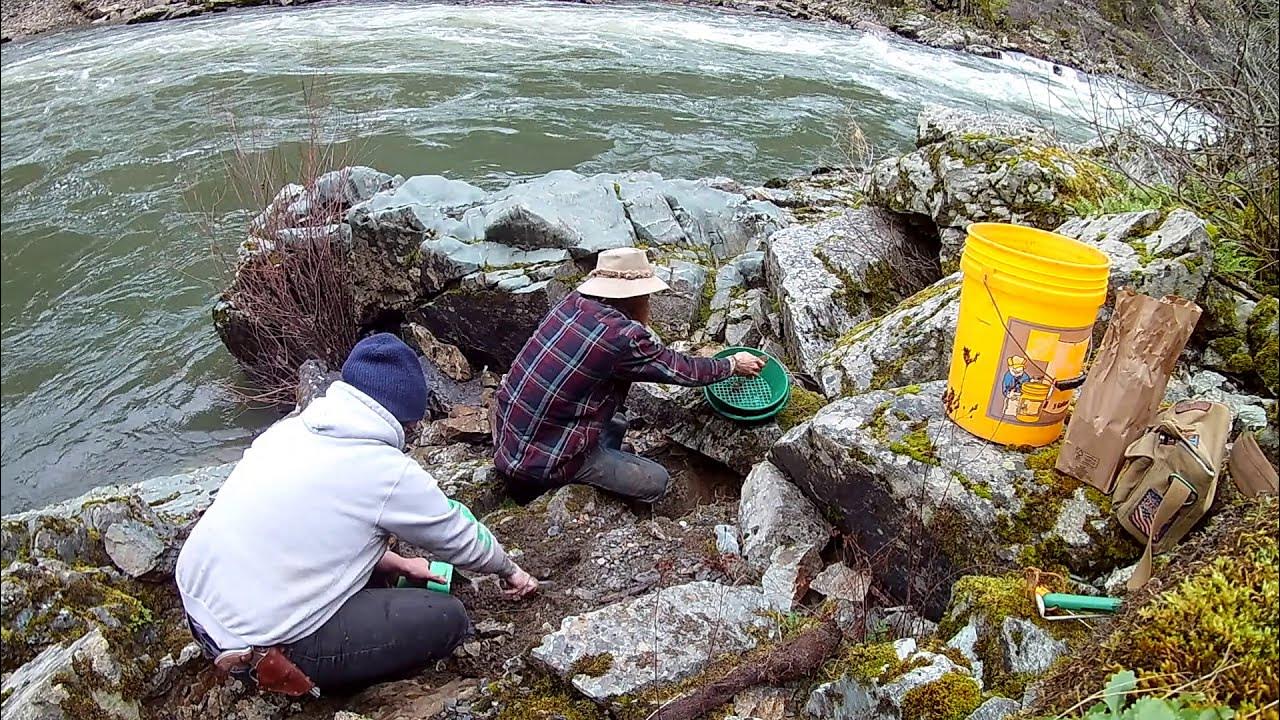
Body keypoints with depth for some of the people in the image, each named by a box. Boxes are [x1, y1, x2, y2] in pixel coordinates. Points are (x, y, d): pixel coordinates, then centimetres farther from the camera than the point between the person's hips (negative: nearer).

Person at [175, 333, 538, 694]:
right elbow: (462, 537, 1)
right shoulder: (388, 471, -15)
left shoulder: (292, 426, 4)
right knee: (448, 619, -4)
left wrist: (397, 564, 23)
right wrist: (509, 570, 21)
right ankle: (297, 675, 2)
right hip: (261, 648, -8)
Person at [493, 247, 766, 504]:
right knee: (656, 481, 3)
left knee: (615, 422, 25)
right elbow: (683, 370, -6)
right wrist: (733, 364, 9)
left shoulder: (574, 301, -3)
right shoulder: (622, 336, -22)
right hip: (543, 463, -8)